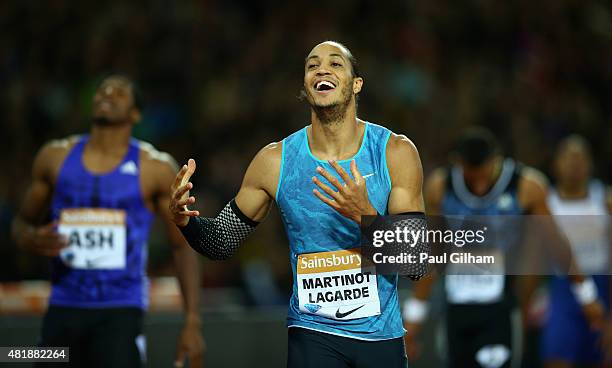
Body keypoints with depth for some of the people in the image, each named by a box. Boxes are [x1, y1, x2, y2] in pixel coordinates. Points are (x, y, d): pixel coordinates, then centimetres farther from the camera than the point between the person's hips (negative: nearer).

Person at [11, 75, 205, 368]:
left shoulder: (156, 168, -1)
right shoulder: (55, 157, 7)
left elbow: (183, 246, 2)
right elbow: (23, 222, 17)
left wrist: (192, 322, -5)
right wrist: (33, 240, -8)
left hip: (120, 311, -3)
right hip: (64, 308, 3)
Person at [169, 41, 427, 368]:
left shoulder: (395, 152, -7)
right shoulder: (275, 160, -4)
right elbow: (222, 243, 6)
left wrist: (365, 215, -26)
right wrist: (185, 219, -15)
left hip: (381, 337, 1)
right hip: (312, 335, 0)